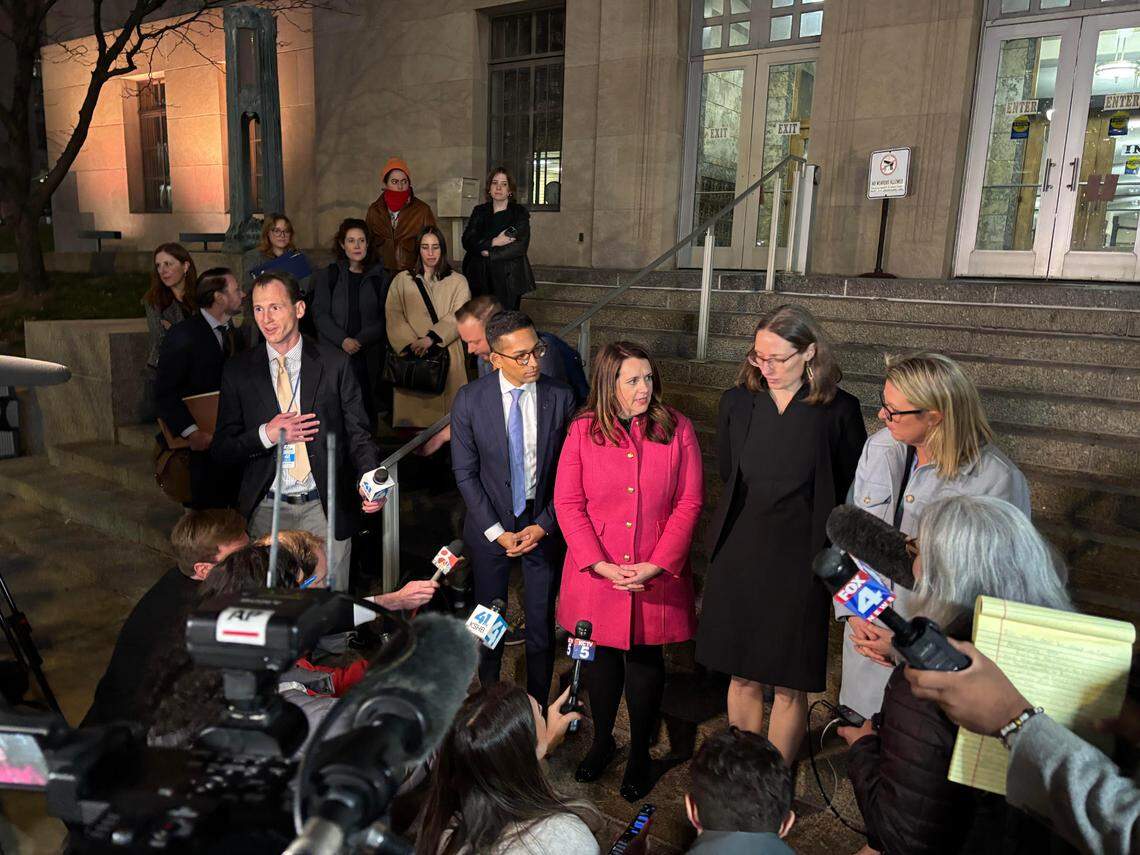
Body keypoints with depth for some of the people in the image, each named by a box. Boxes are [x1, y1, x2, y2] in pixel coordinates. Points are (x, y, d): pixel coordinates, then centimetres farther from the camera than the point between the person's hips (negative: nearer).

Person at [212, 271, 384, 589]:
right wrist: (266, 435, -15)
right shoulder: (238, 371, 2)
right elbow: (221, 449, 3)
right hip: (265, 511, 1)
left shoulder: (335, 364, -3)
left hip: (325, 510, -1)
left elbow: (358, 433, -2)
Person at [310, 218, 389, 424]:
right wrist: (343, 340, -12)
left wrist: (360, 340, -9)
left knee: (367, 403, -5)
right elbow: (320, 313, 2)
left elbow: (383, 317, 5)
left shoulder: (379, 277, 11)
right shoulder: (328, 276, 10)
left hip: (369, 355, 0)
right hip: (334, 351, 0)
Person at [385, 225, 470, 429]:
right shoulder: (401, 281, 14)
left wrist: (431, 338, -17)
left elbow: (458, 317, -4)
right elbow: (394, 317, 2)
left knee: (446, 405, -5)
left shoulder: (457, 282, 10)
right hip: (411, 358, 1)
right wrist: (412, 343, -13)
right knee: (413, 411, -4)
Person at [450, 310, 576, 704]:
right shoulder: (470, 399, -11)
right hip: (490, 526, 1)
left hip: (543, 526, 0)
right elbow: (465, 472, -7)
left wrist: (543, 525, -12)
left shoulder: (560, 398, -11)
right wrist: (496, 532, -11)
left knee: (542, 625, 11)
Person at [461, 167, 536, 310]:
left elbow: (520, 247, -9)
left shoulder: (520, 212, 3)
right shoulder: (479, 211, 13)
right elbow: (467, 241, 2)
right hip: (479, 278, 2)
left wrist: (489, 253, -8)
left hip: (508, 279, -2)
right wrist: (493, 242, -12)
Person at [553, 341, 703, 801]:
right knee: (601, 655, 16)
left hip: (658, 574, 0)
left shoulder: (677, 429, -5)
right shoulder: (583, 431, -5)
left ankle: (640, 753, 33)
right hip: (596, 572, 1)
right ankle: (602, 741, 39)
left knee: (646, 659, 11)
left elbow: (689, 503, -5)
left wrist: (657, 565, -13)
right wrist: (601, 564, -14)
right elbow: (568, 503, -6)